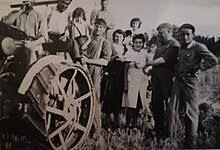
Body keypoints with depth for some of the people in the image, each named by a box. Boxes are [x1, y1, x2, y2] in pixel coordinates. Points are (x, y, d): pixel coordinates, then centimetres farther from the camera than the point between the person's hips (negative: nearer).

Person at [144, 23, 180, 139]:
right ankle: (158, 130, 22)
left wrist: (146, 64, -13)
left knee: (168, 105, 1)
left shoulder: (174, 45, -11)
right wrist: (150, 69, 8)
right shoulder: (161, 44, 16)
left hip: (167, 78, -8)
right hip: (156, 77, 8)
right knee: (156, 104, 10)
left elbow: (162, 60, -18)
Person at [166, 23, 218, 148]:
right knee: (172, 110, 2)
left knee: (191, 112, 2)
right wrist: (176, 71, 10)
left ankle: (190, 144, 13)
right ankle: (170, 139, 10)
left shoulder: (199, 47, -9)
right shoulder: (181, 48, 13)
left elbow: (213, 60, -20)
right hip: (178, 81, 6)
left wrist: (198, 68, -14)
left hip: (190, 82, -6)